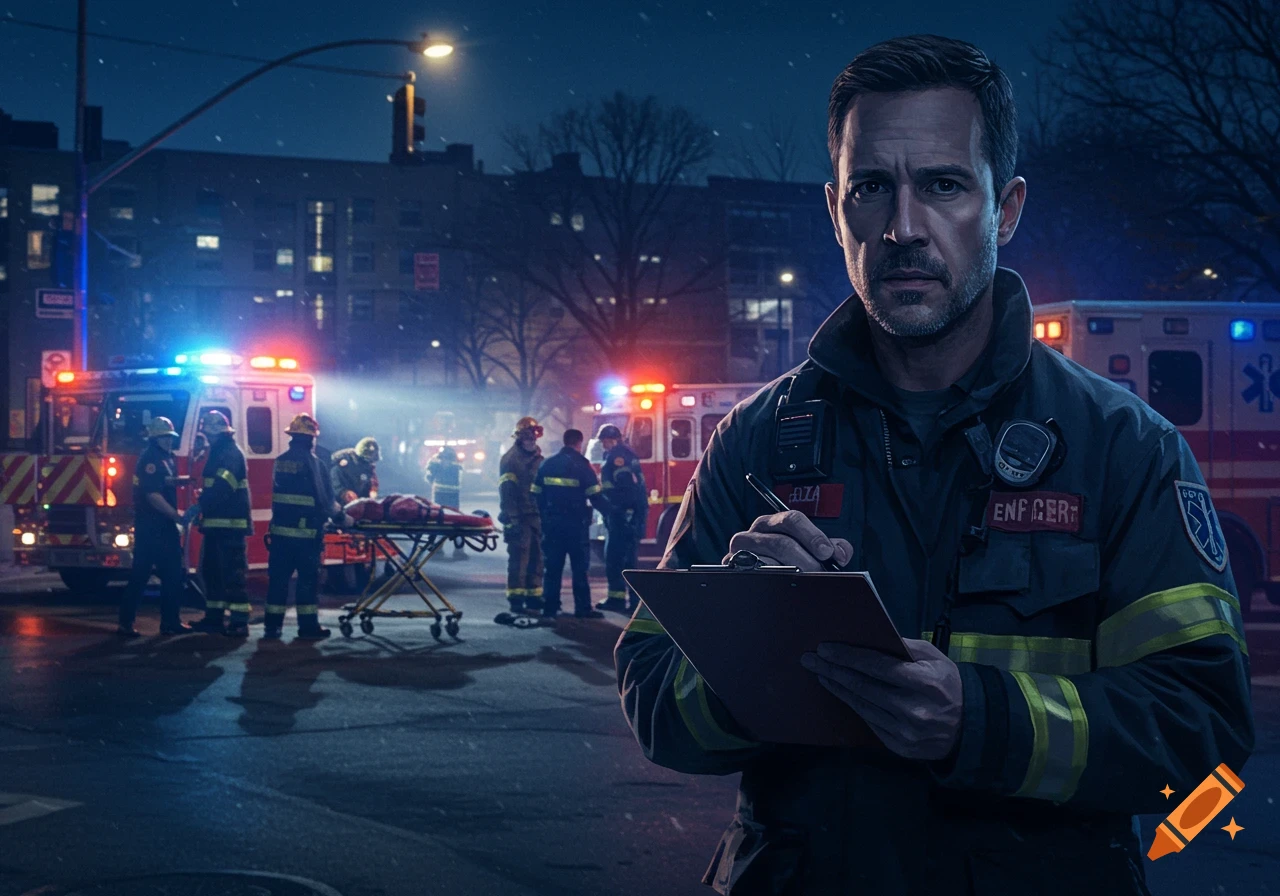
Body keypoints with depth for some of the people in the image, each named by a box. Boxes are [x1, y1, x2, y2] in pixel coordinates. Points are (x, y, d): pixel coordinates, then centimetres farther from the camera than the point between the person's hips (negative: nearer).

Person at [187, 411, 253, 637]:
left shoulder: (232, 453, -12)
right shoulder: (217, 453, 20)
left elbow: (222, 486, -25)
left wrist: (200, 506, -31)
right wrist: (202, 508, 19)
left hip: (231, 524, -10)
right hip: (216, 523, 10)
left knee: (234, 572, -11)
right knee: (211, 569, 13)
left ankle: (239, 621, -13)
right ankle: (214, 616, 21)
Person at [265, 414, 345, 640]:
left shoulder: (280, 461, 9)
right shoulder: (311, 461, -11)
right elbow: (324, 495, -11)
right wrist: (340, 516, 3)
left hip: (280, 528, 6)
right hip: (306, 530, -6)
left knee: (278, 577, 8)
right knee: (308, 578, 2)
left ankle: (273, 626, 10)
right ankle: (308, 626, 4)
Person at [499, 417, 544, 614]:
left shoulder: (538, 459, 16)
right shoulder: (511, 459, -7)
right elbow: (506, 490, -14)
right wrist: (511, 517, -21)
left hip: (537, 515, 7)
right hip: (520, 517, -7)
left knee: (536, 557, 9)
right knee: (519, 558, -7)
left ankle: (533, 598, 15)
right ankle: (516, 600, -4)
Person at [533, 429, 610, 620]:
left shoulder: (547, 464, 6)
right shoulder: (582, 465, -8)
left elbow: (536, 494, 8)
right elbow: (595, 496, -11)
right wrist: (610, 511, 1)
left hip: (552, 523, 4)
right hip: (576, 524, -4)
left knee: (552, 567, 8)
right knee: (579, 567, 1)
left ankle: (549, 607, 6)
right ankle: (583, 608, 0)